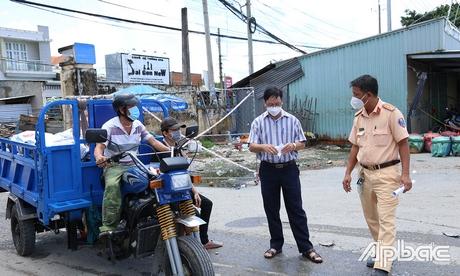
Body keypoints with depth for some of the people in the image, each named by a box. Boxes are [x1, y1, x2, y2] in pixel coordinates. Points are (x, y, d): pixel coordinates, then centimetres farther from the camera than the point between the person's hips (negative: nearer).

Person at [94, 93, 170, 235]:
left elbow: (153, 141, 5)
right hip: (114, 166, -4)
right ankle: (108, 225, -31)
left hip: (134, 165, 5)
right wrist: (99, 157, -42)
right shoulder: (110, 126, -7)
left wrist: (171, 151, -9)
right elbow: (99, 146, -18)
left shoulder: (138, 125, 8)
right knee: (112, 186, -35)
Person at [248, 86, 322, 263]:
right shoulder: (258, 122, 2)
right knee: (271, 209, 10)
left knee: (296, 209, 2)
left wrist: (293, 145, -17)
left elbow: (302, 143, 6)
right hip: (268, 170, 1)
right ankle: (276, 244, 25)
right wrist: (263, 146, -24)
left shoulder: (292, 120, 3)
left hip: (289, 169, -1)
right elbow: (251, 147, -2)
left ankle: (306, 248, 9)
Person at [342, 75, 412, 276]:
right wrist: (348, 173, 8)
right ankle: (382, 254, 32)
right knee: (371, 219, 15)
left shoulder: (391, 113, -13)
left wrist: (405, 174, -18)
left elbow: (403, 144, -12)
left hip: (387, 173, -7)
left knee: (386, 220, -6)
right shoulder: (359, 117, 6)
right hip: (365, 174, 7)